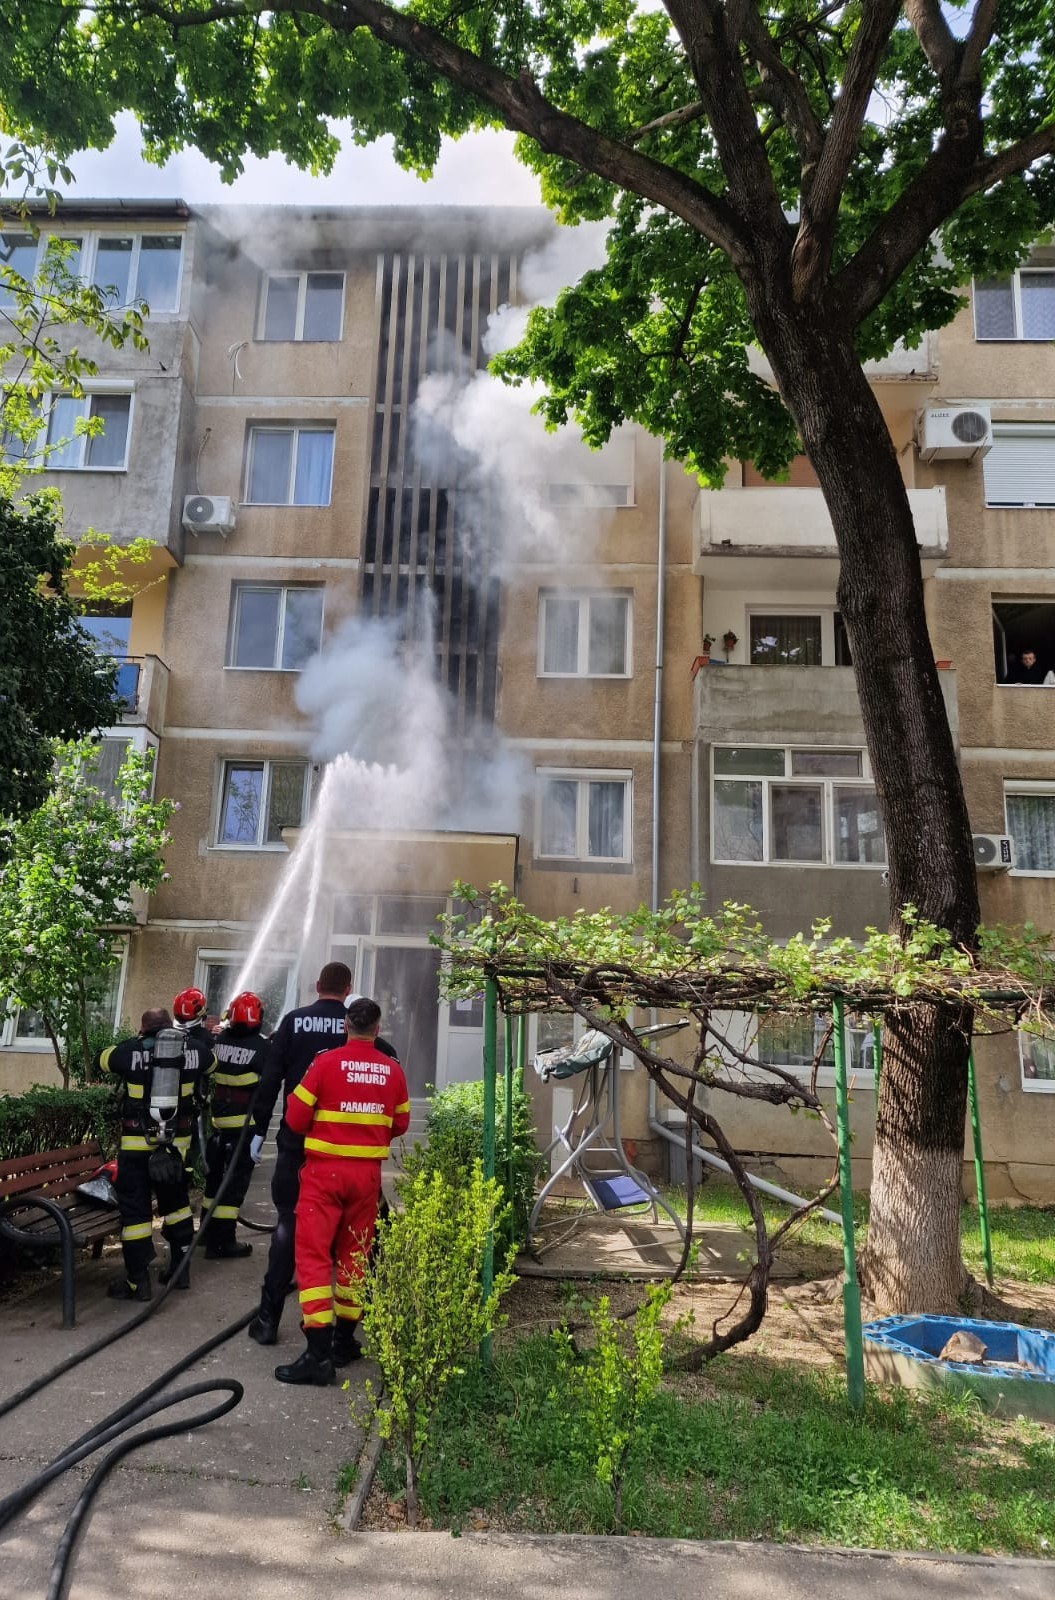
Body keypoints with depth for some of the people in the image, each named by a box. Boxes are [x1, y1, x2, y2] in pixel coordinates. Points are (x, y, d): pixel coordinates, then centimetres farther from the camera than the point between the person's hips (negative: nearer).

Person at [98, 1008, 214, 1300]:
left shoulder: (130, 1050, -5)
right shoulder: (194, 1049, 1)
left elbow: (100, 1059, 15)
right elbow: (210, 1065, 22)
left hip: (138, 1141, -3)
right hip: (177, 1139, 3)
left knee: (134, 1206, 4)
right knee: (175, 1199, 20)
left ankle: (138, 1281, 6)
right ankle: (180, 1268, 26)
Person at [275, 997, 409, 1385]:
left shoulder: (326, 1062, -11)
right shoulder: (392, 1070, -1)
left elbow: (295, 1119, -8)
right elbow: (400, 1124, 9)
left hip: (324, 1169, -4)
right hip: (367, 1172, 4)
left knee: (313, 1254, 0)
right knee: (354, 1254, 16)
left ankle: (318, 1352, -6)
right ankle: (344, 1340, 26)